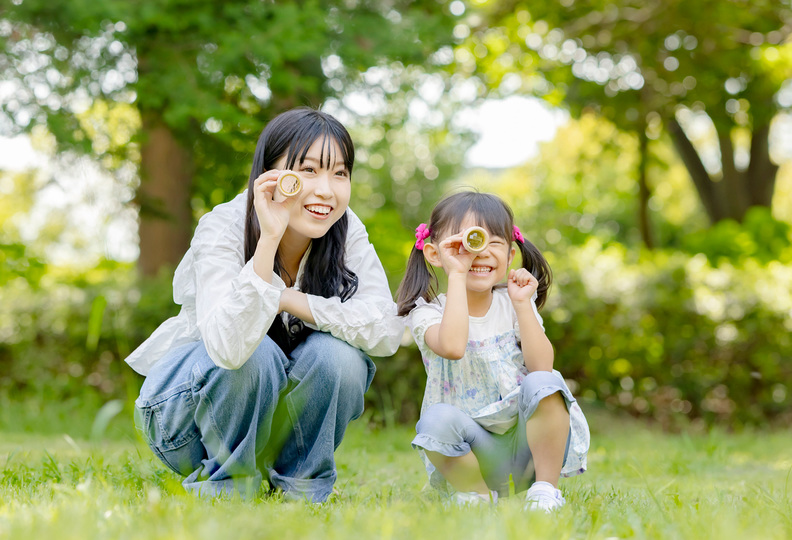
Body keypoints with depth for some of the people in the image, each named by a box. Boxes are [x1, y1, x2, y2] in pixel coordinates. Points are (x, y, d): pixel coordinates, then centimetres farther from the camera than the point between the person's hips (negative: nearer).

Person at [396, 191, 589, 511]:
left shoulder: (512, 304, 4)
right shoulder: (428, 311, -5)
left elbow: (542, 367, -11)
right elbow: (452, 347, -31)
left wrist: (522, 304, -15)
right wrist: (457, 276, -25)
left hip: (527, 441, 1)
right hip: (473, 445, -1)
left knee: (543, 384, -27)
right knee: (436, 419, -32)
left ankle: (545, 489, -14)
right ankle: (477, 495, -6)